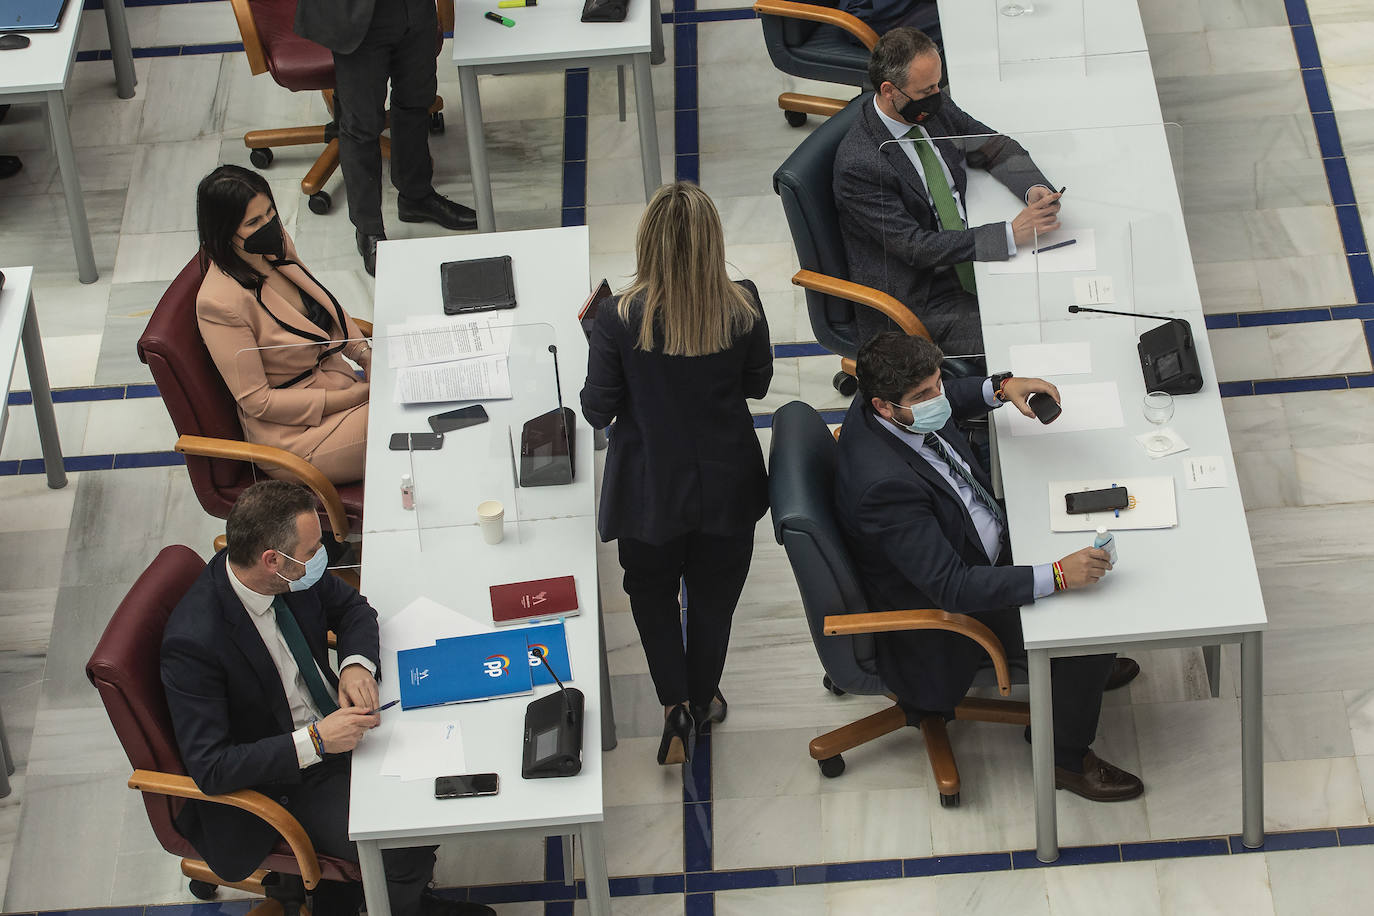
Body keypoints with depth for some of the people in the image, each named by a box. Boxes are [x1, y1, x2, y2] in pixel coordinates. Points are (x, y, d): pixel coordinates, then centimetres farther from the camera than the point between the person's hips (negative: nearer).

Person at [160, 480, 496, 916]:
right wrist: (314, 741, -33)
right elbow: (210, 768, -29)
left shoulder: (295, 575, -11)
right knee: (408, 853, -20)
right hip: (285, 778, -7)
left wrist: (357, 664, -11)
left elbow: (351, 606, 10)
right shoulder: (194, 641, -31)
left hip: (334, 722, 7)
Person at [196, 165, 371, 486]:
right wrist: (352, 397, -20)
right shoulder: (220, 303, -25)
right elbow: (256, 400, -20)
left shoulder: (276, 244, -2)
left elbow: (326, 303, 18)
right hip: (294, 434, -8)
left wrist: (363, 351, 0)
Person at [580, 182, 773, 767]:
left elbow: (598, 411, -13)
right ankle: (703, 700, 41)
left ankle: (675, 704, 12)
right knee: (713, 596, 24)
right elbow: (756, 384, 0)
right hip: (727, 487, 2)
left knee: (652, 591, 24)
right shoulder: (742, 308, -17)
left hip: (651, 492, -2)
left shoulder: (620, 320, -24)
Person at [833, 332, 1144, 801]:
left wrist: (1003, 387, -6)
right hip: (952, 604, -9)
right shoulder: (884, 484, -41)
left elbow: (949, 399, 13)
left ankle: (1084, 668, 39)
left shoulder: (886, 403, -14)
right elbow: (952, 587, -39)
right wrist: (1058, 576, -42)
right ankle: (1066, 758, 10)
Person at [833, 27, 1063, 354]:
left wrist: (1035, 189, -12)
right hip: (919, 295, -7)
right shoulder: (858, 164, -24)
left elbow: (997, 147, 10)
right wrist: (1011, 235, -27)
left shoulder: (934, 107, -3)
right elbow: (915, 246, -25)